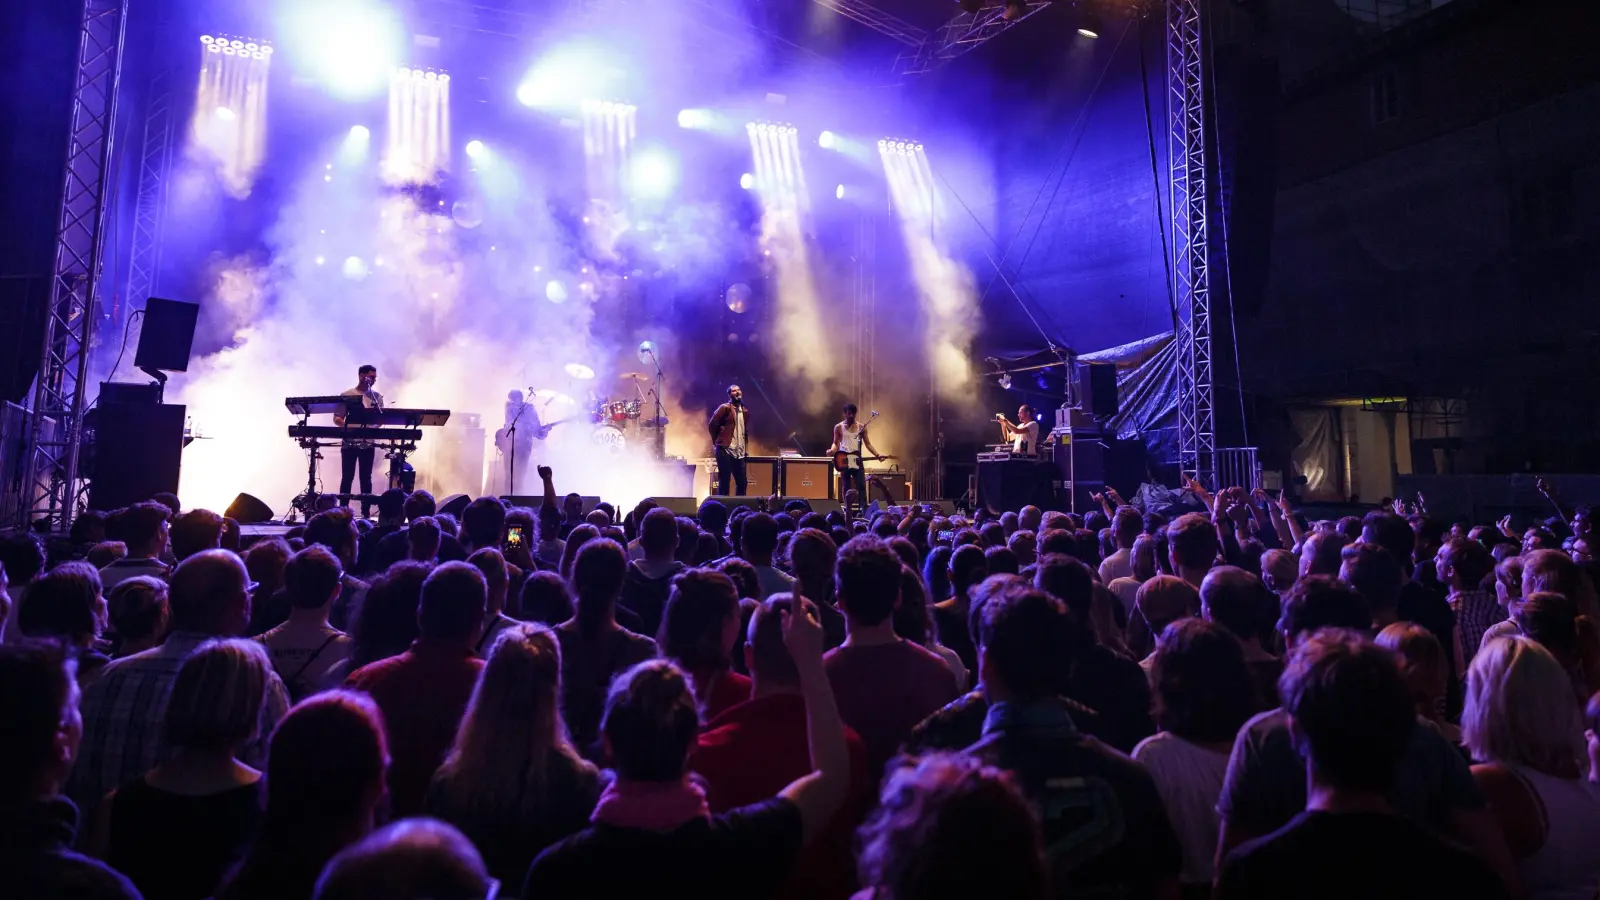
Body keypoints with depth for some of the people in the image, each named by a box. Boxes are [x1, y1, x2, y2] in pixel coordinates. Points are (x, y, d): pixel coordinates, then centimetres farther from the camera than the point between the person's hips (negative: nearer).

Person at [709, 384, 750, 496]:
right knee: (724, 482, -3)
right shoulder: (725, 408, -4)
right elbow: (712, 425, -6)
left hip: (739, 453, 6)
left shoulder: (745, 412, 16)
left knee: (742, 483, 6)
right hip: (725, 451, -6)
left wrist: (745, 449, 15)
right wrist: (717, 442, -2)